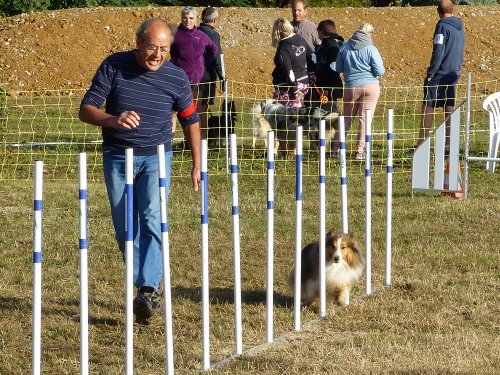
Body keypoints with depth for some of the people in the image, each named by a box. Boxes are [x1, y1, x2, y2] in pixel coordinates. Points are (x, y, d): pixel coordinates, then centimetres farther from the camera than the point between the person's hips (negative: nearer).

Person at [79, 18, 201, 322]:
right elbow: (86, 110, -8)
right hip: (117, 157, 1)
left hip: (156, 156, -1)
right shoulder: (114, 67, -8)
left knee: (152, 217, -20)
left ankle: (149, 288, -25)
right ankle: (148, 284, 18)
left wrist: (197, 165, 11)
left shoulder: (176, 77, -5)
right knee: (125, 228, 4)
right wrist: (113, 120, -29)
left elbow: (190, 121, 10)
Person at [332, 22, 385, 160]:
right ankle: (360, 151, -2)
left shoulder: (344, 47, 2)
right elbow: (380, 71, -9)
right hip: (370, 86, -3)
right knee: (365, 119, 0)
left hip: (351, 87, 3)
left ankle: (335, 148, 15)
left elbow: (338, 68, 8)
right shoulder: (371, 49, -10)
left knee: (347, 118, 15)